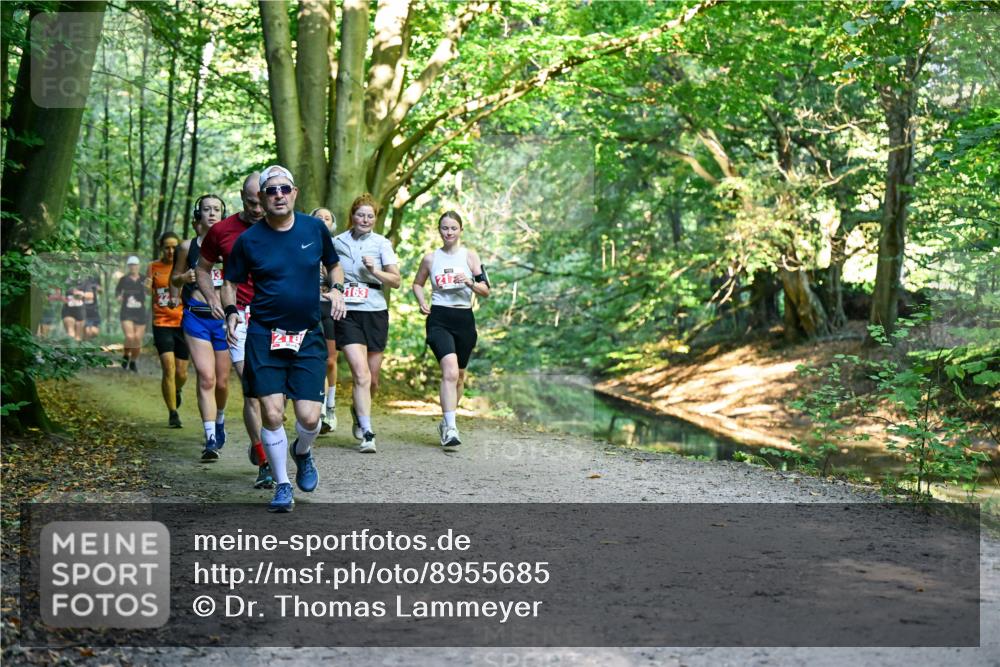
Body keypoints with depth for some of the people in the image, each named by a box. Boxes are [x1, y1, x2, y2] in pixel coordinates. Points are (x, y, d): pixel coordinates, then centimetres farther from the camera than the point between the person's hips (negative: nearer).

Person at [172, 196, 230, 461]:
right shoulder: (187, 247, 6)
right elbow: (174, 280, 16)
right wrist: (185, 277, -5)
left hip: (224, 317, 1)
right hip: (196, 317, -1)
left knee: (222, 381, 9)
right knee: (206, 378, -14)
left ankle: (219, 419, 39)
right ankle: (211, 440, -14)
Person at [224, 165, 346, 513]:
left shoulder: (315, 228, 3)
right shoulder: (248, 239, -3)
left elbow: (333, 264, 19)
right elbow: (230, 282, 8)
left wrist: (337, 289, 0)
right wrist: (231, 311, -10)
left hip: (309, 336, 1)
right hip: (264, 336, -1)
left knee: (309, 417, -6)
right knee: (271, 414, -7)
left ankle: (302, 453, 30)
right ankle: (282, 485, 13)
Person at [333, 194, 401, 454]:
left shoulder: (382, 243, 4)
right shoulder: (337, 242, 7)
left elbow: (396, 280, 0)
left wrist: (375, 271, -16)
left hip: (375, 313, 1)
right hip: (348, 313, -1)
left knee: (372, 379, 8)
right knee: (361, 374, -15)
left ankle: (358, 411, 39)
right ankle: (367, 434, -14)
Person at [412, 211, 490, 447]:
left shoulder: (470, 256, 4)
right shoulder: (430, 258, 6)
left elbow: (486, 291, 2)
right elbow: (417, 283, 22)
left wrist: (469, 282, -17)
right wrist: (422, 303, 4)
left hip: (464, 319, 2)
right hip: (439, 319, -2)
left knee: (459, 375, 12)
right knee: (450, 372, -21)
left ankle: (447, 422, 32)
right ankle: (450, 428, -23)